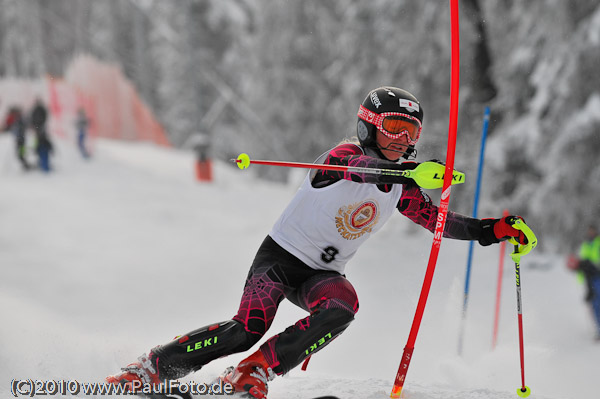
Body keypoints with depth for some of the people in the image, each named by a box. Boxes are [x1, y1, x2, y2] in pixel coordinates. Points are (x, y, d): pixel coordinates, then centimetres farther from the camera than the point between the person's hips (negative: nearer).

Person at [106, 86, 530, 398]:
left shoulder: (401, 188, 7)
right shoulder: (345, 155, -13)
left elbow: (439, 220, 11)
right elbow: (363, 169, -36)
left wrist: (493, 230, -2)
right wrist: (411, 169, -54)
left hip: (323, 274, 6)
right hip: (280, 256, -5)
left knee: (342, 308, -29)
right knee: (247, 329, -25)